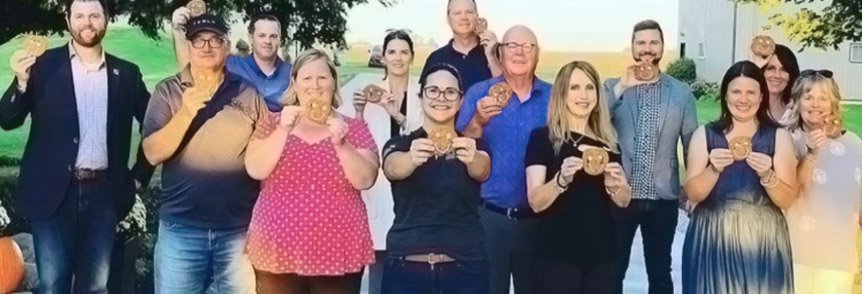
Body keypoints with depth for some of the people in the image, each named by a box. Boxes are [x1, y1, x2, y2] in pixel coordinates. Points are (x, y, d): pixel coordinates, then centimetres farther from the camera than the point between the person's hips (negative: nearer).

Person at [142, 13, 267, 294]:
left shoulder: (248, 94, 3)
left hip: (240, 227, 1)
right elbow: (153, 153, -6)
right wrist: (186, 112, -18)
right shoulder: (167, 91, 2)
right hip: (182, 227, 0)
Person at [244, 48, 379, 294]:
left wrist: (341, 144, -19)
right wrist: (283, 130, -16)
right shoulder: (274, 124, 8)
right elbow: (255, 170, -6)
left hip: (338, 254, 0)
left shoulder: (354, 128, 5)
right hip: (278, 251, 0)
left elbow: (365, 180, -6)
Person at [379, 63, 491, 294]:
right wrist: (413, 158, -38)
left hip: (465, 266, 0)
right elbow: (393, 168, -16)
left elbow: (482, 171, -15)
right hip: (406, 266, 0)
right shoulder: (399, 144, 6)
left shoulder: (472, 145, 7)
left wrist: (471, 158, -37)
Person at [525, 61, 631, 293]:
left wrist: (615, 185, -11)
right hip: (557, 255, -4)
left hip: (602, 254, 5)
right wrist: (561, 179, -30)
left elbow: (624, 201, 10)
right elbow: (536, 202, -11)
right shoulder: (542, 138, -4)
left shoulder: (608, 141, 9)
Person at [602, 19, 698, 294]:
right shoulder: (614, 86, 2)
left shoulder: (682, 92, 4)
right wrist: (622, 88, -21)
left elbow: (692, 145, 6)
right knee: (613, 270, 8)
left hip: (663, 199, 1)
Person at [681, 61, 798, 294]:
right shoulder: (705, 134, 2)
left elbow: (787, 200, -2)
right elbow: (693, 194, -1)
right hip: (713, 240, 0)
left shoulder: (778, 136, 1)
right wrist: (714, 169, -17)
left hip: (763, 241, 0)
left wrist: (767, 175, -19)